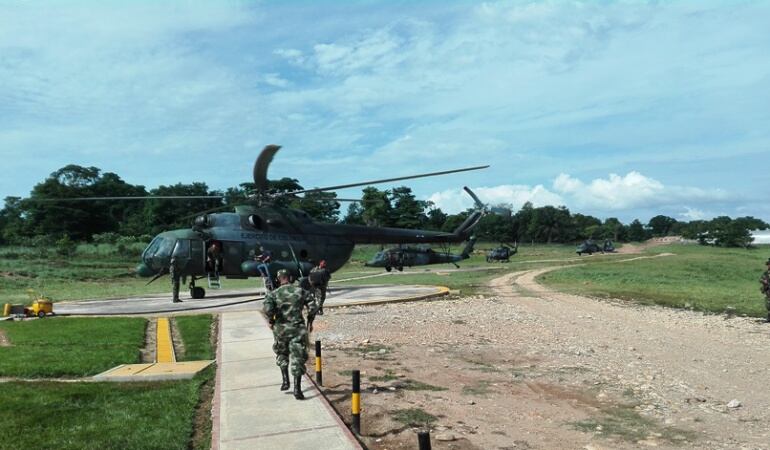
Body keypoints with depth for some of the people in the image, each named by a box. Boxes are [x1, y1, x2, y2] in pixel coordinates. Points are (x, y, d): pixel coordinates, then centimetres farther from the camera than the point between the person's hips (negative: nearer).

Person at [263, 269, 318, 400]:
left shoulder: (274, 293, -4)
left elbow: (267, 309, -19)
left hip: (281, 329, 0)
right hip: (298, 329, 0)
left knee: (282, 354, 25)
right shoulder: (301, 291, 1)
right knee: (297, 358, 4)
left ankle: (285, 381, 23)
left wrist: (271, 321, -1)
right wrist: (310, 322, 8)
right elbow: (313, 307, -4)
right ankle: (297, 389, -1)